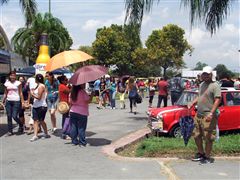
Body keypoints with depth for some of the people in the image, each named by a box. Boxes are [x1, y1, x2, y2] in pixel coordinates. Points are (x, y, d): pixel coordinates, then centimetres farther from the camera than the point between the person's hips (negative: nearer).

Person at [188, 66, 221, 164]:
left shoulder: (215, 86, -12)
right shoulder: (202, 84, 14)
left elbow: (217, 100, -19)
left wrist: (211, 114, -27)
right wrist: (192, 104, 13)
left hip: (208, 116, -9)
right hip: (198, 115, 9)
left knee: (208, 138, 0)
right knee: (196, 136, 16)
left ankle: (207, 157, 14)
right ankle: (201, 153, 33)